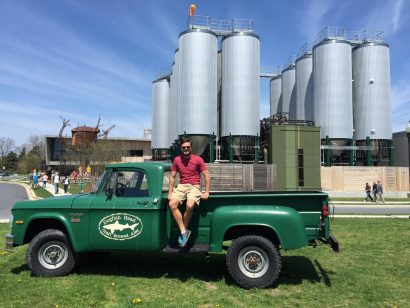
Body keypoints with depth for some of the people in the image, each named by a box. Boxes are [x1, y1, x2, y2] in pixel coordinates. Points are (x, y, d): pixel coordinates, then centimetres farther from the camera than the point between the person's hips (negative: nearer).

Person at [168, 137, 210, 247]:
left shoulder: (198, 159, 0)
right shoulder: (177, 160, 9)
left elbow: (207, 176, 0)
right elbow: (172, 177, 12)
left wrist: (206, 192, -8)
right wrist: (170, 192, 5)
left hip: (194, 186, -3)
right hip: (181, 186, 3)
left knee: (189, 206, -32)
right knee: (172, 204, -24)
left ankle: (183, 232, -11)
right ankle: (184, 231, -18)